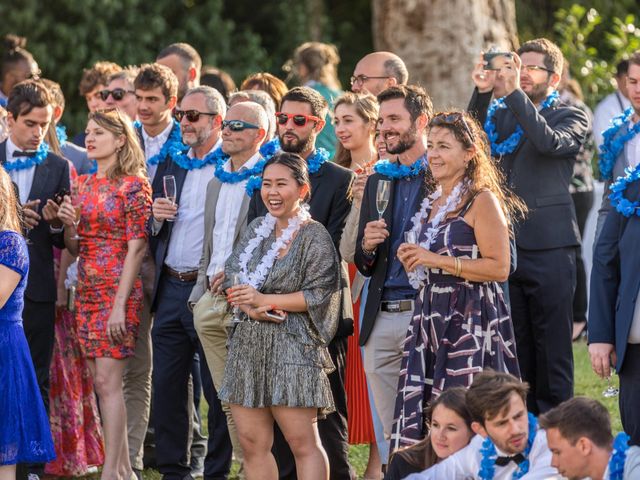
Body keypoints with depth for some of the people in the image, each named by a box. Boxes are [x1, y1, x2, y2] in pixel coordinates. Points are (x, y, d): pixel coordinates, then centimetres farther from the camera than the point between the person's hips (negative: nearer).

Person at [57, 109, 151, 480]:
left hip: (119, 290, -7)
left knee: (108, 381, -11)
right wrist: (68, 224, -6)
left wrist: (120, 304, -17)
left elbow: (136, 248, -12)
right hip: (88, 292, 7)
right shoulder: (82, 185, 12)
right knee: (103, 382, 8)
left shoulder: (134, 185, -8)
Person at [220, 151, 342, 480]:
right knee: (252, 442, 5)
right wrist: (250, 307, -12)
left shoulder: (315, 237, -4)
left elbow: (317, 295, -11)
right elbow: (231, 278, 8)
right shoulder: (257, 229, 15)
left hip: (292, 349, -6)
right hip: (248, 347, 6)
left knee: (303, 443, -7)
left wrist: (264, 300, -15)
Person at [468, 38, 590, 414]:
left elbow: (550, 142, -18)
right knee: (516, 348, 8)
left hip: (549, 246, -4)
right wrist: (482, 92, -11)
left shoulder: (572, 118, 3)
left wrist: (514, 91, -20)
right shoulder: (501, 114, 16)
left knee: (553, 348, -3)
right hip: (504, 245, 4)